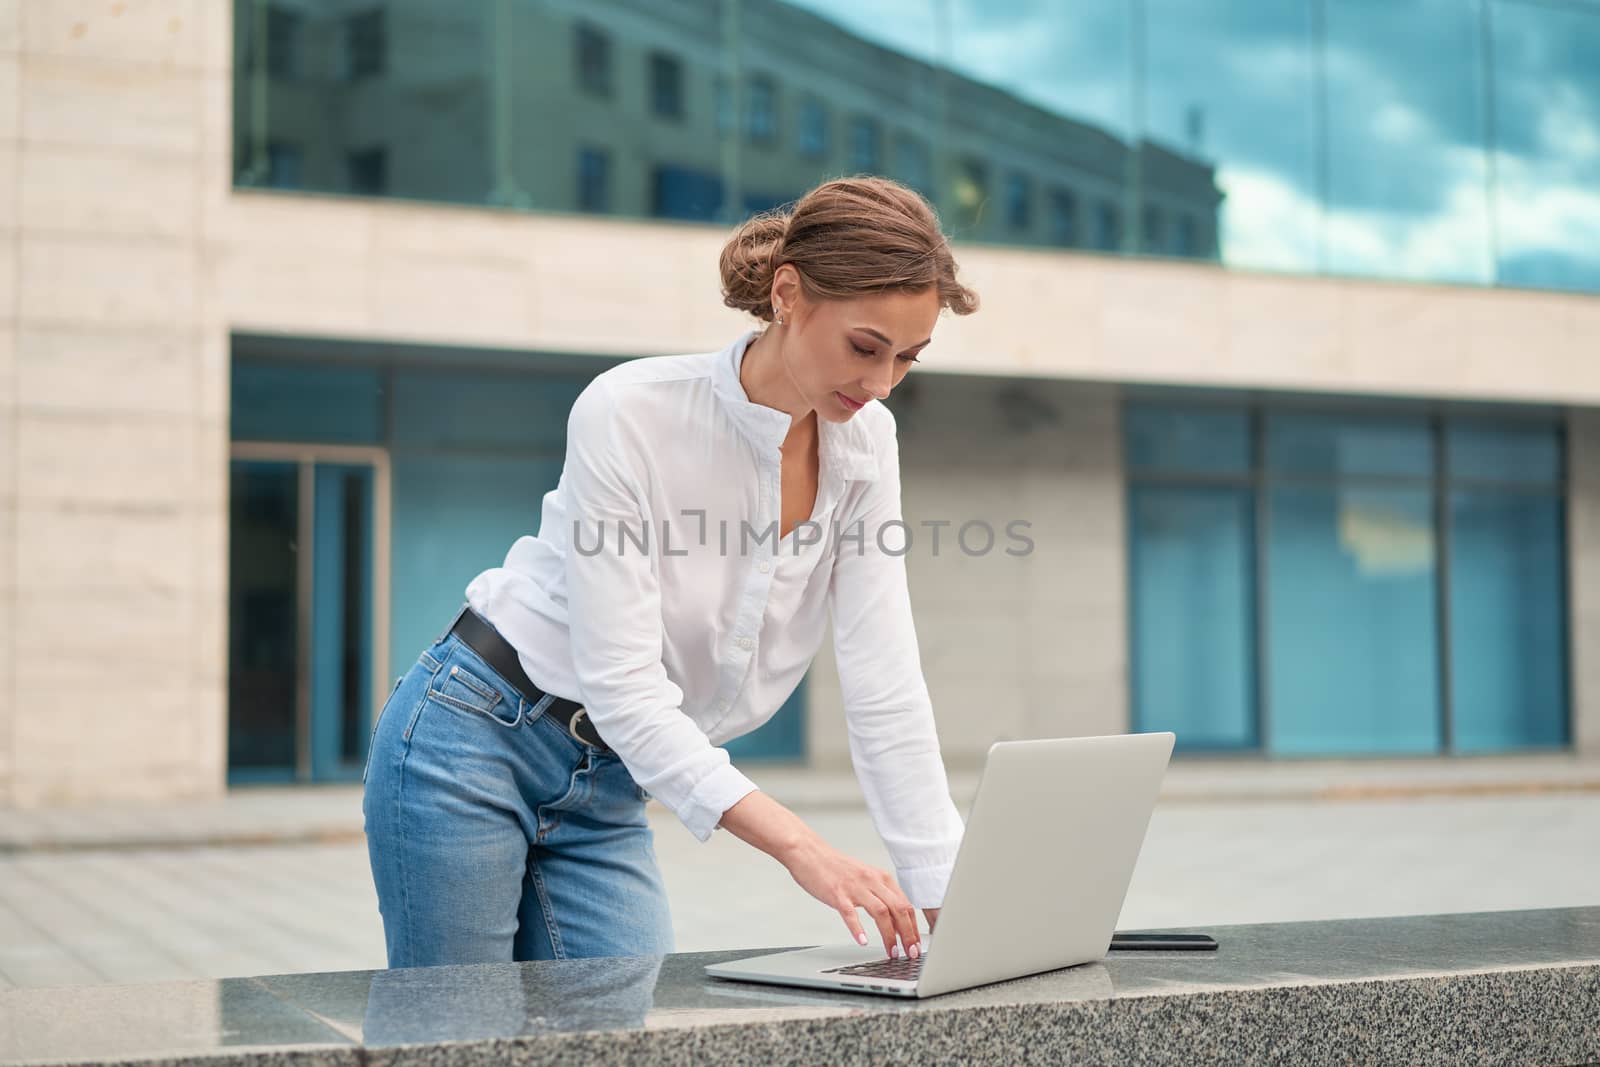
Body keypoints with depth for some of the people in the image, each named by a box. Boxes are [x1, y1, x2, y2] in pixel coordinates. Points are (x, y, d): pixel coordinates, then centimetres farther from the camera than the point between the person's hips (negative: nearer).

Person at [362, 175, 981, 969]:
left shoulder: (864, 443, -6)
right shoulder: (630, 413, -24)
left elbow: (884, 692, -8)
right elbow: (623, 686, -27)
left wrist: (952, 900, -16)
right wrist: (798, 845, -37)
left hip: (604, 791, 6)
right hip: (475, 742, -5)